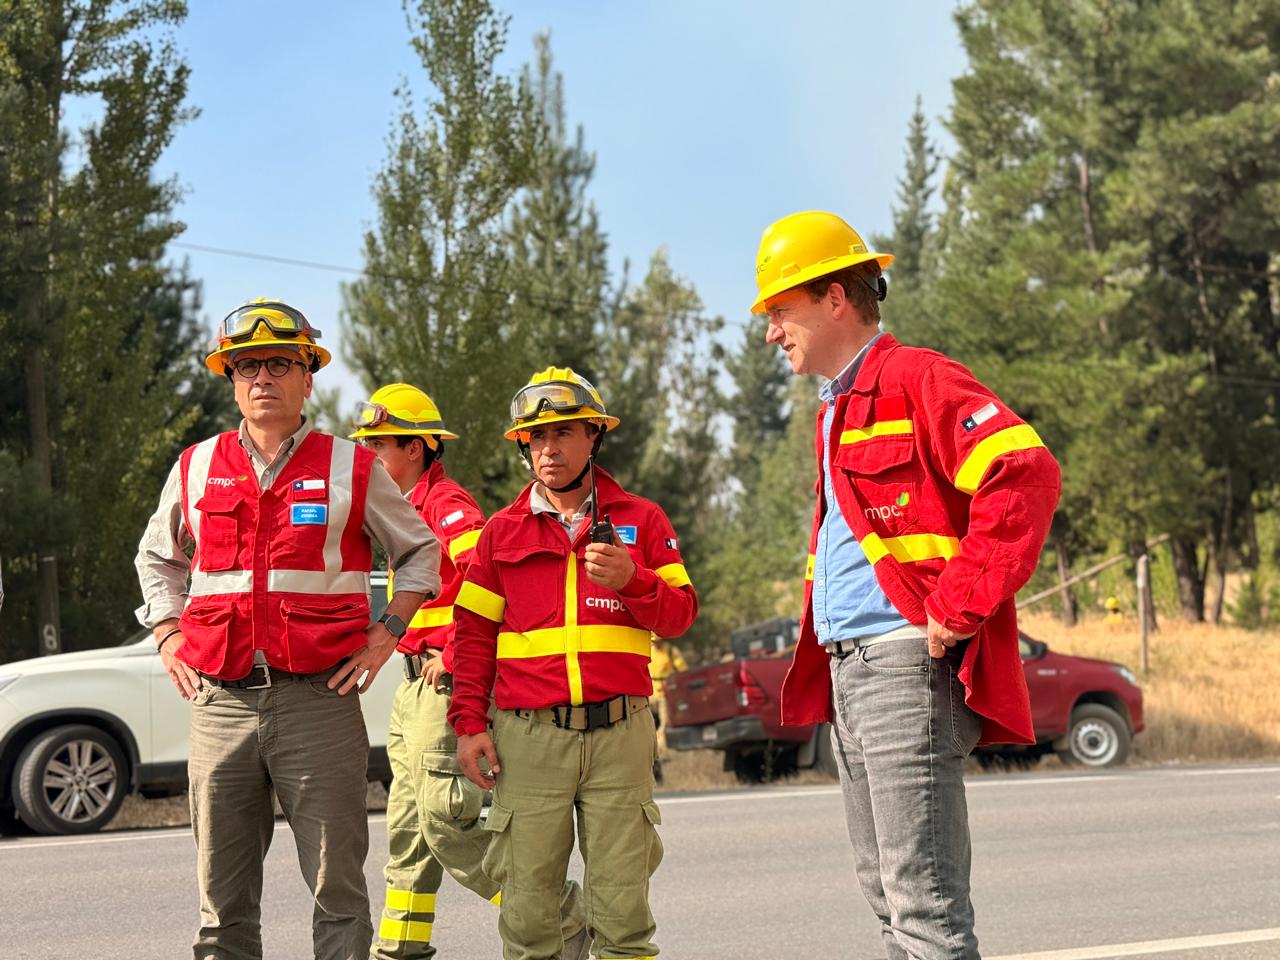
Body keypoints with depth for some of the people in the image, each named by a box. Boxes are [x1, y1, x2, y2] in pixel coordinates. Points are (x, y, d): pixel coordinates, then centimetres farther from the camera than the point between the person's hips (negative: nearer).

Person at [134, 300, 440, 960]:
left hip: (320, 701, -2)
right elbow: (157, 557, 28)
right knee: (223, 898, 5)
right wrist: (168, 636, 13)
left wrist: (386, 634, 5)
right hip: (220, 704, 2)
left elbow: (421, 551, 16)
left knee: (338, 885, -2)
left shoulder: (352, 470, 5)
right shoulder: (196, 469, 11)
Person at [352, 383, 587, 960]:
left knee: (445, 823, -12)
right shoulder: (409, 507, 18)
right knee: (407, 823, 11)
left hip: (450, 683, -10)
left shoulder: (446, 502, -14)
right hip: (418, 686, 10)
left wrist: (454, 653, -24)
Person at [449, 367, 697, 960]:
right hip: (529, 737, 0)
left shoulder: (641, 519, 10)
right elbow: (474, 633, 11)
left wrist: (631, 580, -12)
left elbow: (680, 615, 7)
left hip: (619, 732, 0)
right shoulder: (503, 531, 11)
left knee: (622, 905, -1)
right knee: (527, 907, -1)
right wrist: (469, 722, 3)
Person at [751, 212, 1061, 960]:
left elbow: (1025, 476, -23)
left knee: (924, 897, -11)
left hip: (908, 664, -10)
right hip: (847, 669, 10)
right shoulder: (838, 410, 21)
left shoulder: (917, 380, -9)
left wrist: (959, 607, -22)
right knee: (887, 887, 13)